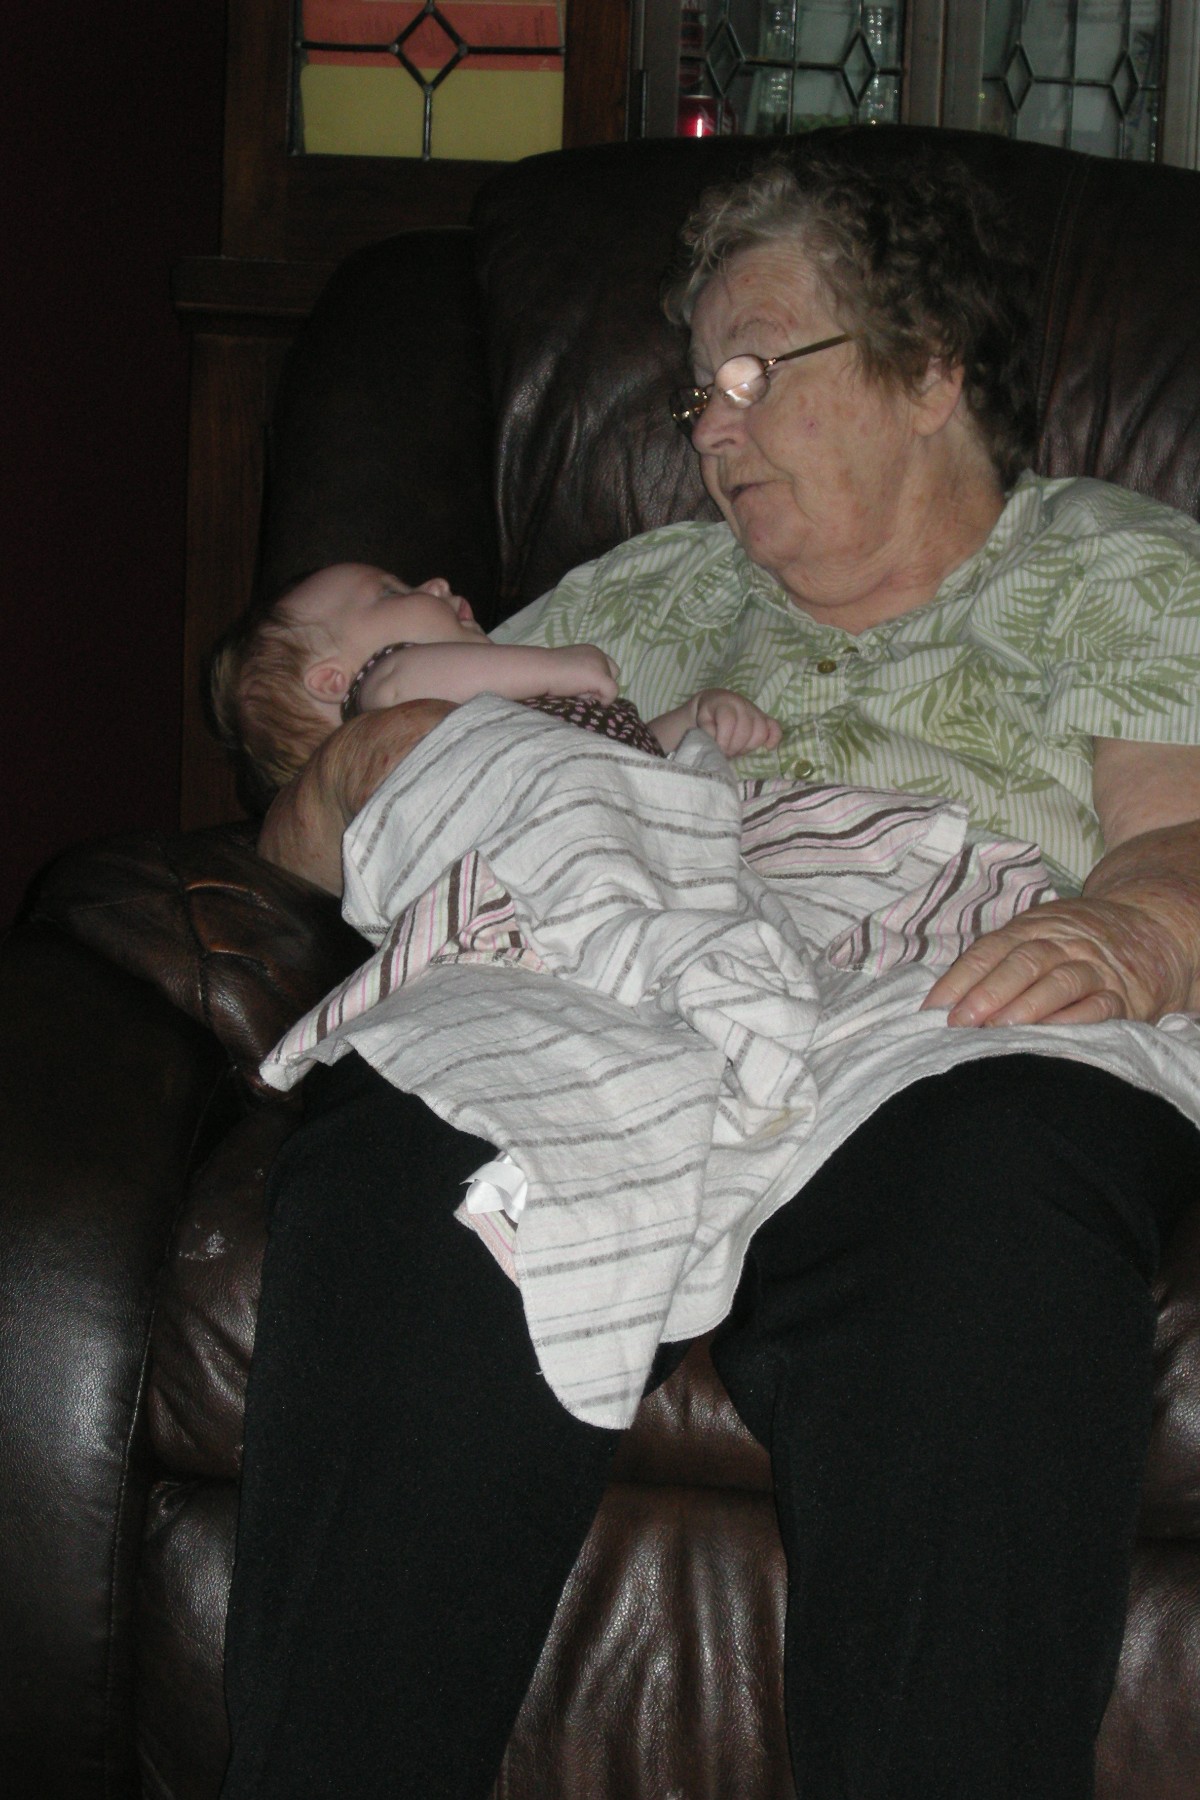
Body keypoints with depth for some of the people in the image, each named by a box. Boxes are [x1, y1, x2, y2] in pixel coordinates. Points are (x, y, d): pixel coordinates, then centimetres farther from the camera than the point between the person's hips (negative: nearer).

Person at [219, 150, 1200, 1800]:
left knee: (987, 1230, -41)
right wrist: (365, 772, 6)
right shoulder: (656, 590, 33)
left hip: (949, 1046, -2)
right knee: (405, 1166, -34)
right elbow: (314, 835, 31)